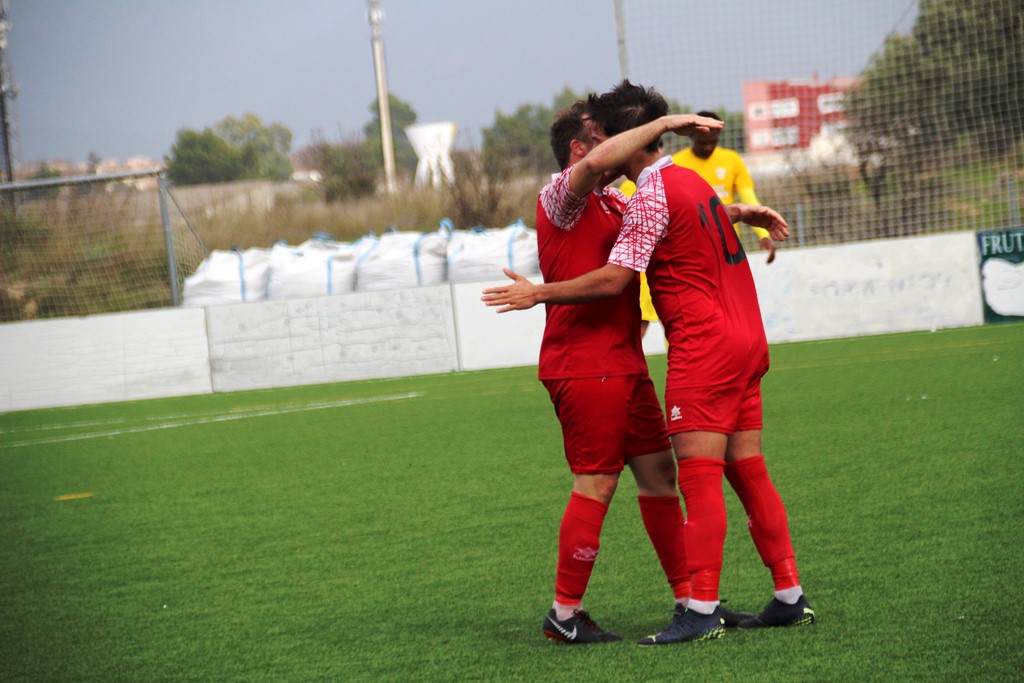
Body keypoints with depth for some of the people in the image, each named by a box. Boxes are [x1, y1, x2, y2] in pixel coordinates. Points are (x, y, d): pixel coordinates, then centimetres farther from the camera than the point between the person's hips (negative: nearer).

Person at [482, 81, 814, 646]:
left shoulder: (651, 196, -12)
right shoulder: (691, 181, 16)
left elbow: (613, 279, -16)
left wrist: (538, 294, -10)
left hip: (704, 346, -9)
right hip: (745, 341, 9)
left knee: (699, 475, -11)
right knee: (748, 471, 10)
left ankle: (702, 610, -13)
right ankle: (790, 597, 11)